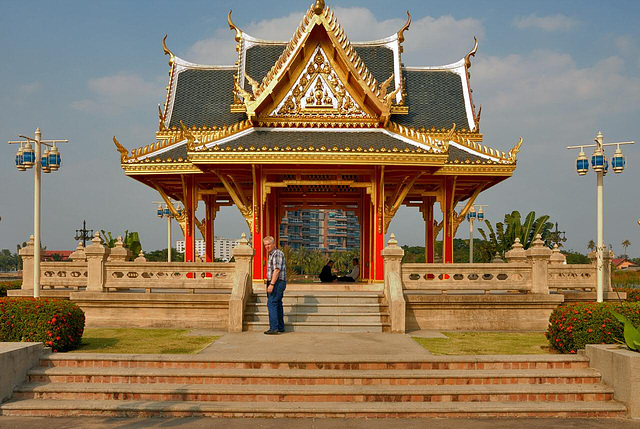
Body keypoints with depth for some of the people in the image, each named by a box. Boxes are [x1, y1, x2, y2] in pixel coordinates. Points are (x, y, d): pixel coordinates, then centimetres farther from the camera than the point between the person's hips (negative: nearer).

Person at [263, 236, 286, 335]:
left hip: (277, 282, -11)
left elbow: (277, 270, -21)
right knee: (277, 305, 14)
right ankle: (280, 327, 19)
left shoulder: (277, 253, -13)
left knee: (271, 304, -13)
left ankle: (274, 328, -16)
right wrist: (270, 283, 22)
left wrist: (271, 284, -25)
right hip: (276, 283, 11)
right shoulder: (271, 254, 19)